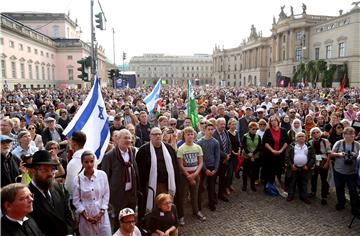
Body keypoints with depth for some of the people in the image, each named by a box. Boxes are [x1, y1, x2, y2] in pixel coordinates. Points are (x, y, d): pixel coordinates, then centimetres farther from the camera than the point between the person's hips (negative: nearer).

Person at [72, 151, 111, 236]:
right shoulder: (77, 179, -6)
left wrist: (101, 213, -5)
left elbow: (106, 195, 0)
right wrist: (86, 216, -7)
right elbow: (76, 200, -1)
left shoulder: (102, 175, -5)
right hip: (86, 217, 0)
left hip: (101, 215, 1)